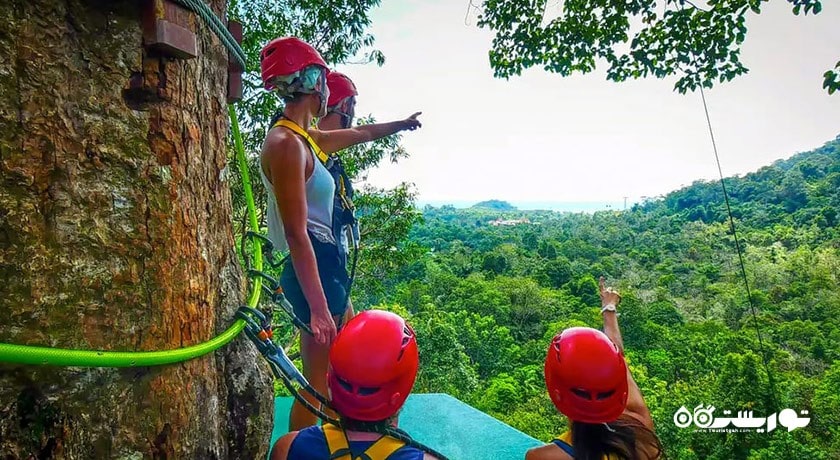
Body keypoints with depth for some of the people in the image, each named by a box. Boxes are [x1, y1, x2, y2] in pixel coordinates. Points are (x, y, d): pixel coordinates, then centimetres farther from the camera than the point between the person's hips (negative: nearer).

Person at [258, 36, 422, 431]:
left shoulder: (305, 138, 10)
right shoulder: (286, 144, -19)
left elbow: (357, 134, 29)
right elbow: (296, 234, -24)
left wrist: (400, 125, 44)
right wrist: (318, 308, -25)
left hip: (326, 263, 10)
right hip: (313, 269, -10)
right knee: (317, 385, 2)